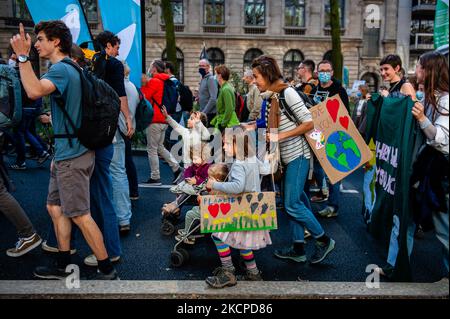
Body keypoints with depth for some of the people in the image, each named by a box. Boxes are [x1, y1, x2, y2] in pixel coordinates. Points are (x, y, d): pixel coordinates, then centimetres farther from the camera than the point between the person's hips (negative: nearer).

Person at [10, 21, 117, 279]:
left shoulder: (61, 69, -16)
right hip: (65, 154, 10)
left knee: (80, 215, -3)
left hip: (72, 156, -10)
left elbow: (34, 91, -37)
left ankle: (107, 270, 8)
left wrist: (23, 56, -29)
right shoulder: (70, 69, 16)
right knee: (56, 208, 16)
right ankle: (63, 266, 27)